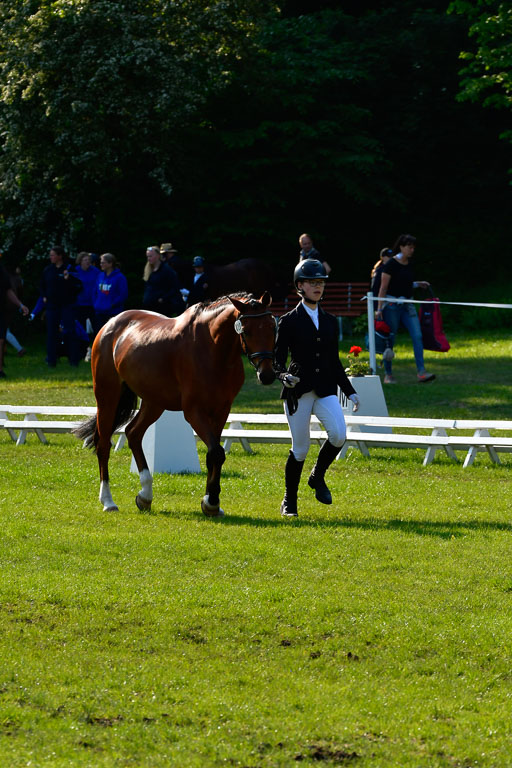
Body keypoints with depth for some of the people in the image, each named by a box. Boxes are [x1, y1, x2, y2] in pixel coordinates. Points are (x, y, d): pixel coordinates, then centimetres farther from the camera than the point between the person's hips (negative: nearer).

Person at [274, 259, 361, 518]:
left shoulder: (330, 321, 13)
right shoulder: (289, 321, 0)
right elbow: (278, 360, -4)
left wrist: (350, 392, 13)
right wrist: (284, 376, -25)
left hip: (326, 389, 3)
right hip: (298, 390, -3)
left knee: (338, 434, -19)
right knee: (300, 448, -2)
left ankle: (318, 476, 7)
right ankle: (289, 500, 17)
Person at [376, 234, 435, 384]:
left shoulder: (408, 264, 11)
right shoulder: (392, 264, -10)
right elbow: (383, 287, -10)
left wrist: (418, 284, 12)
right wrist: (379, 309, -14)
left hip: (407, 305, 6)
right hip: (392, 304, -6)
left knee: (417, 336, -8)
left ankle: (421, 373, -12)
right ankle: (388, 375, 12)